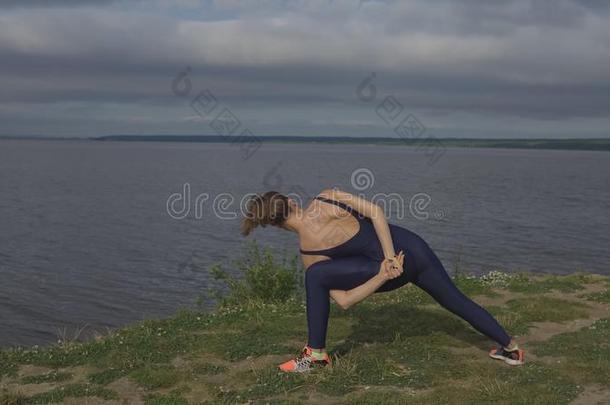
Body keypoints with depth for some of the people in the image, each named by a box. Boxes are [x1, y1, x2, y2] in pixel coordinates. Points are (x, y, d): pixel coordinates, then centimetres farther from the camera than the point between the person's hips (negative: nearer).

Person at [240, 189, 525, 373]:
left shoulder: (308, 254, -3)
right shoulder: (326, 198, 0)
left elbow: (344, 301, -4)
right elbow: (376, 212, -8)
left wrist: (383, 275, -9)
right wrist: (392, 256, -8)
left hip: (385, 268, -4)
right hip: (412, 245, 5)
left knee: (316, 276, 1)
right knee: (456, 300, 23)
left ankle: (316, 353, 9)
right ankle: (511, 348, 36)